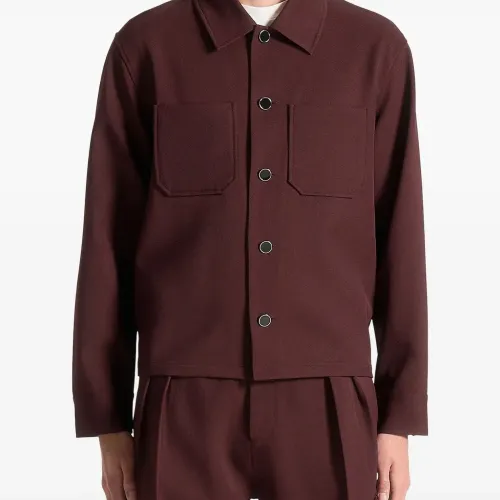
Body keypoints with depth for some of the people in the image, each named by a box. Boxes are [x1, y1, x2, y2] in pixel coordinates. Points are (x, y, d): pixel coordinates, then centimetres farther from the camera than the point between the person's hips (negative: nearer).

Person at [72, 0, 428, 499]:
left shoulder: (377, 48, 3)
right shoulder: (144, 47, 1)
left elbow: (400, 243, 4)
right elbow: (108, 242, 2)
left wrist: (399, 416, 2)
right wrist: (107, 420, 2)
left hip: (328, 406, 1)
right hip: (187, 411, 0)